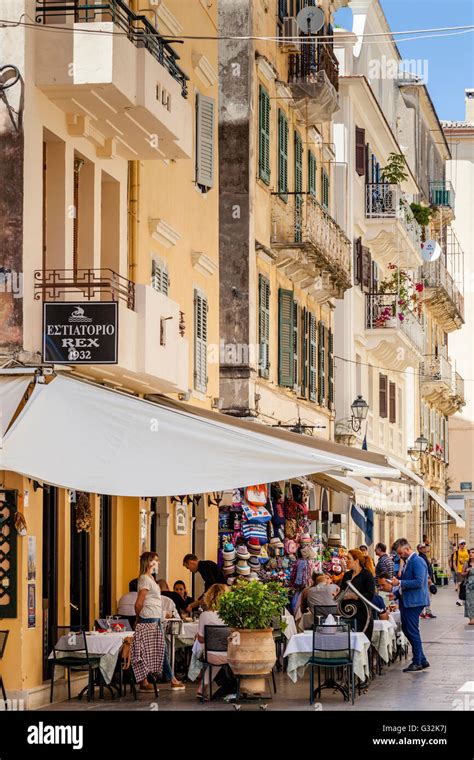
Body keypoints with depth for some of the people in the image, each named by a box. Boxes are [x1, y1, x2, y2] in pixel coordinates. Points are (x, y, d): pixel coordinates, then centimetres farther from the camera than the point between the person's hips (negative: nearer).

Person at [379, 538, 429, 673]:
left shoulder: (417, 562, -15)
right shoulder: (407, 562, 16)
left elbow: (419, 582, -24)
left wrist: (400, 583, -23)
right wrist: (396, 593, 15)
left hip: (414, 602, -10)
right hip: (406, 601, 10)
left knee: (412, 631, -5)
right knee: (406, 630, 13)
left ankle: (418, 663, 3)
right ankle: (422, 660, 19)